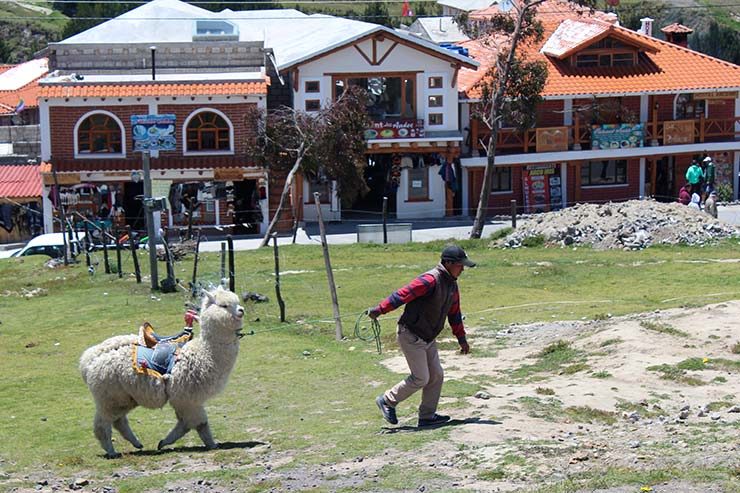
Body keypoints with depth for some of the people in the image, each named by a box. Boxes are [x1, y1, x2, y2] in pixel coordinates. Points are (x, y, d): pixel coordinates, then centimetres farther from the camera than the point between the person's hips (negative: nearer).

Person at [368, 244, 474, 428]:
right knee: (420, 378, -7)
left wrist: (461, 338, 22)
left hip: (428, 338, 9)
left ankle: (427, 416, 18)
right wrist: (379, 309, -34)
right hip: (411, 336, -9)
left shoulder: (452, 285, 8)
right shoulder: (430, 280, -22)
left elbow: (454, 313, 20)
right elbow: (403, 294, -28)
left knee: (436, 376, 9)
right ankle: (387, 400, 10)